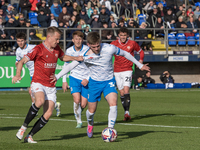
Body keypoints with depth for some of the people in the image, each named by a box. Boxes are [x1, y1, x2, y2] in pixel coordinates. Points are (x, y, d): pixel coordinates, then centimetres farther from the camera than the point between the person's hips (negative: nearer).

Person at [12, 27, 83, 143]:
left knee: (48, 114, -7)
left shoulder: (57, 49, 10)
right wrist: (18, 74, -28)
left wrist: (76, 58, 16)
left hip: (51, 86, 6)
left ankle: (30, 136, 4)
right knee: (40, 101, -36)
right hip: (38, 83, -6)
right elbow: (22, 61, -11)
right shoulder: (38, 49, -10)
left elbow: (63, 57, 32)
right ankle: (24, 127, -19)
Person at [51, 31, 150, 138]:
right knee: (91, 111, 7)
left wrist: (140, 65, 6)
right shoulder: (85, 55, -20)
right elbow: (70, 66, -13)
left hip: (109, 81, 0)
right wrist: (57, 76, -22)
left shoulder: (109, 48, -19)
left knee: (113, 104, -25)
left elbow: (125, 54, -2)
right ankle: (90, 124, 43)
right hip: (94, 82, 0)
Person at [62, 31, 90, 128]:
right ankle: (79, 121, -4)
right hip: (74, 77, 1)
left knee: (83, 105, -3)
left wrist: (87, 79, -15)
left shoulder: (87, 50, -12)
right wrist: (64, 81, 8)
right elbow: (66, 65, 11)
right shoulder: (69, 51, -4)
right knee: (77, 99, -21)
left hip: (86, 79, -1)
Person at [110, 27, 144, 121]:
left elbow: (140, 51, 15)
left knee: (126, 91, -18)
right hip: (117, 71, 2)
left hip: (127, 70, -2)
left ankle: (127, 112, -22)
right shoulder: (114, 44, 0)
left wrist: (141, 60, -1)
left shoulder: (132, 43, 0)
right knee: (121, 93, 5)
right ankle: (126, 113, 15)